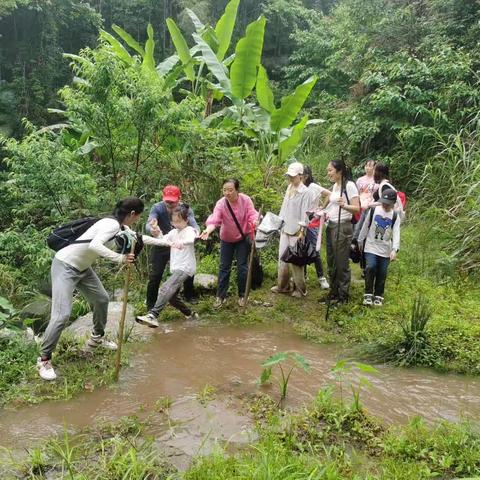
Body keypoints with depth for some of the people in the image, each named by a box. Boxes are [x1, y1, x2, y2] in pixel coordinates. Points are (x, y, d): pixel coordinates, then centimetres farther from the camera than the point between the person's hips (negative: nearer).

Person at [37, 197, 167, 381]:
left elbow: (138, 237, 24)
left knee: (102, 299, 18)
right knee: (62, 314, -15)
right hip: (65, 265, -10)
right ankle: (44, 359, -2)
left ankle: (97, 338, 41)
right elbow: (95, 245, -39)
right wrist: (120, 258, -41)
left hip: (82, 267, 10)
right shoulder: (112, 224, -23)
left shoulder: (121, 226, 6)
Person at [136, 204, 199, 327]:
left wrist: (181, 242, -54)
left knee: (166, 288, -28)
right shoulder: (173, 232, 15)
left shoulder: (190, 230, -7)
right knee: (171, 296, 15)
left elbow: (190, 239, -31)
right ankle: (190, 314, 32)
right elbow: (161, 240, 5)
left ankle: (152, 316, -41)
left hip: (185, 268, -9)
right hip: (176, 269, 9)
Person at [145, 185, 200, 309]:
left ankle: (189, 295, 35)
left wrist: (196, 231, -57)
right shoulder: (157, 208, -23)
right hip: (161, 246, -2)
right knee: (155, 276, -5)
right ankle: (151, 306, 10)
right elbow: (148, 225, -36)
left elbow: (194, 224, -31)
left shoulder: (186, 209, -19)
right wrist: (152, 230, -62)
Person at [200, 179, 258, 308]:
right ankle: (221, 296, 15)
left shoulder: (246, 200, -20)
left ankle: (242, 295, 19)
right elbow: (214, 219, -35)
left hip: (243, 238, 0)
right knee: (224, 267, 4)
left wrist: (255, 222, -45)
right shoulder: (221, 203, -23)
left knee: (242, 267, 3)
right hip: (227, 239, 1)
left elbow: (252, 215, -21)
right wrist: (208, 230, -55)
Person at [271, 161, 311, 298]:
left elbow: (304, 213, -15)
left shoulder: (305, 192, -12)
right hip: (285, 229, 7)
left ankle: (300, 289, 12)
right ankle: (283, 285, 23)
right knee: (282, 258, 11)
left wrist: (301, 231, -17)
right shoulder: (289, 188, 9)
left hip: (296, 231, -7)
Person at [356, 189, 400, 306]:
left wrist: (394, 249, -26)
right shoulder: (373, 210, -2)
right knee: (370, 268, -18)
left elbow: (396, 234, -12)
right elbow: (365, 226, 8)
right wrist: (360, 241, 12)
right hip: (371, 247, -1)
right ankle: (368, 294, -6)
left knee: (382, 273, 4)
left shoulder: (395, 216, -3)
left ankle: (378, 296, 19)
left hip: (385, 250, 1)